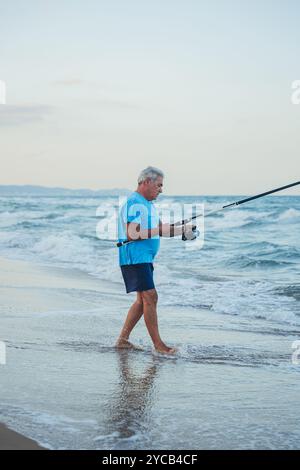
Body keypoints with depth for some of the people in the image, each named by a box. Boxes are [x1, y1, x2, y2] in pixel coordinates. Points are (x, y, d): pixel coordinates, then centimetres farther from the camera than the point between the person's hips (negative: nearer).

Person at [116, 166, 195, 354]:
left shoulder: (148, 204, 19)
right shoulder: (134, 203, -14)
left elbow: (161, 230, 19)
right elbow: (132, 234, -22)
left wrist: (183, 230, 6)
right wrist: (158, 230, -19)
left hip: (144, 259, 11)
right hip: (134, 258, -11)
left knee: (143, 300, 12)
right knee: (150, 297, -12)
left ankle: (123, 339, 17)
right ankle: (158, 344, -9)